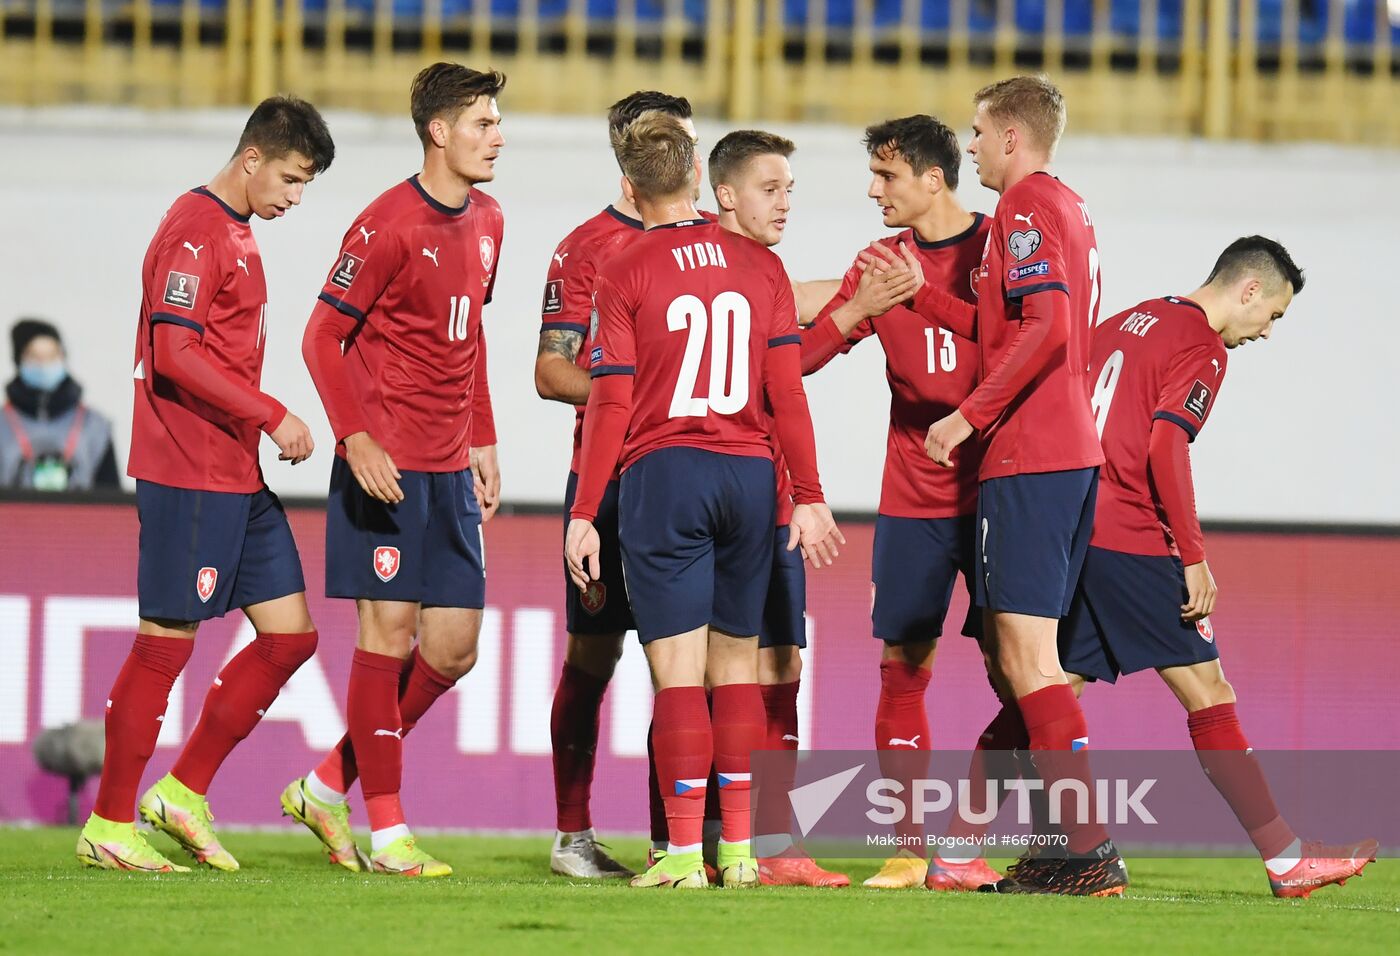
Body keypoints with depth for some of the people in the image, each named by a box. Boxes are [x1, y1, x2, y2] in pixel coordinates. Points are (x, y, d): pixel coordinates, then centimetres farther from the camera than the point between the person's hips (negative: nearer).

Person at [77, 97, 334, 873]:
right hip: (188, 479, -10)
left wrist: (265, 430, 14)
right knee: (166, 642, -5)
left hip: (238, 476, 10)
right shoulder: (194, 229, -12)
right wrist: (273, 418, -19)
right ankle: (108, 826, 4)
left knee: (290, 634, 6)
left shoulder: (234, 232, 18)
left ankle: (184, 793, 14)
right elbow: (176, 355, -21)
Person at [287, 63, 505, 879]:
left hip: (451, 471, 8)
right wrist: (357, 437, -21)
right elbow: (323, 338, -11)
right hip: (386, 466, -8)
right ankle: (386, 832, 0)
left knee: (454, 649, 5)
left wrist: (484, 441, 17)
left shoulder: (485, 221, 11)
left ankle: (328, 787, 18)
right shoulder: (389, 225, -12)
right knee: (391, 631, -5)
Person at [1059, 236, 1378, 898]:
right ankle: (1285, 859, -4)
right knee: (1207, 692, -5)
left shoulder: (1127, 322, 20)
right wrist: (1194, 557, -14)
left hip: (1068, 533, 8)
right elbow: (1165, 447, -17)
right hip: (1129, 540, -8)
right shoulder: (1201, 347, -6)